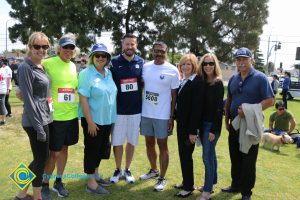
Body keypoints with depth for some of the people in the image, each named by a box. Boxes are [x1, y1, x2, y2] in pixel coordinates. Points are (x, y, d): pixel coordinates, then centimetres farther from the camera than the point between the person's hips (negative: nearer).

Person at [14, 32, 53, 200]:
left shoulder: (42, 66, 11)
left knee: (40, 159, 17)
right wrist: (39, 127, -18)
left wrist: (44, 121, 16)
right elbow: (28, 100, -18)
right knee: (41, 160, 4)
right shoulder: (26, 68, -14)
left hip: (46, 118, 9)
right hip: (36, 121, -9)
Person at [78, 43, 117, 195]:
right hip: (93, 120, -6)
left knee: (101, 148, 18)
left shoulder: (109, 73, 6)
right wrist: (90, 122, -19)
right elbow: (83, 99, -16)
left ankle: (95, 174, 36)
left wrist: (111, 116, 11)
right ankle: (91, 183, 17)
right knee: (92, 149, 4)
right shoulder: (86, 74, -13)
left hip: (107, 119, 7)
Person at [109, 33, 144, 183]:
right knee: (117, 141, 8)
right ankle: (118, 169, 27)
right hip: (118, 109, -2)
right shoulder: (114, 62, -5)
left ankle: (127, 169, 29)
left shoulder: (141, 62, 2)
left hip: (136, 109, 2)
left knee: (132, 141, 12)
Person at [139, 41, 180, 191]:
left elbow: (174, 96, -4)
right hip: (145, 113, 4)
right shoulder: (145, 67, 3)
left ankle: (162, 178, 18)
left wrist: (172, 117, -8)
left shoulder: (172, 70, -7)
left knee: (162, 146, 6)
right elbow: (140, 87, 11)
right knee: (149, 144, 16)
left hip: (162, 115, -4)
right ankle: (153, 170, 36)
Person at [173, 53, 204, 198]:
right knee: (182, 154, 15)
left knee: (186, 155, 2)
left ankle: (189, 187, 17)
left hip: (189, 125, -8)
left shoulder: (198, 82, -15)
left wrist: (193, 130, -21)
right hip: (181, 123, 8)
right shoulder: (182, 82, 10)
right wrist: (176, 119, 9)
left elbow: (197, 108, -20)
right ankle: (186, 182, 30)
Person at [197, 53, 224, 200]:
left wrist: (214, 130, -17)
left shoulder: (218, 83, -11)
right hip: (202, 123, 6)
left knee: (207, 156, -3)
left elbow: (219, 108, -14)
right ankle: (212, 182, 32)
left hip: (212, 124, -6)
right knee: (210, 154, 17)